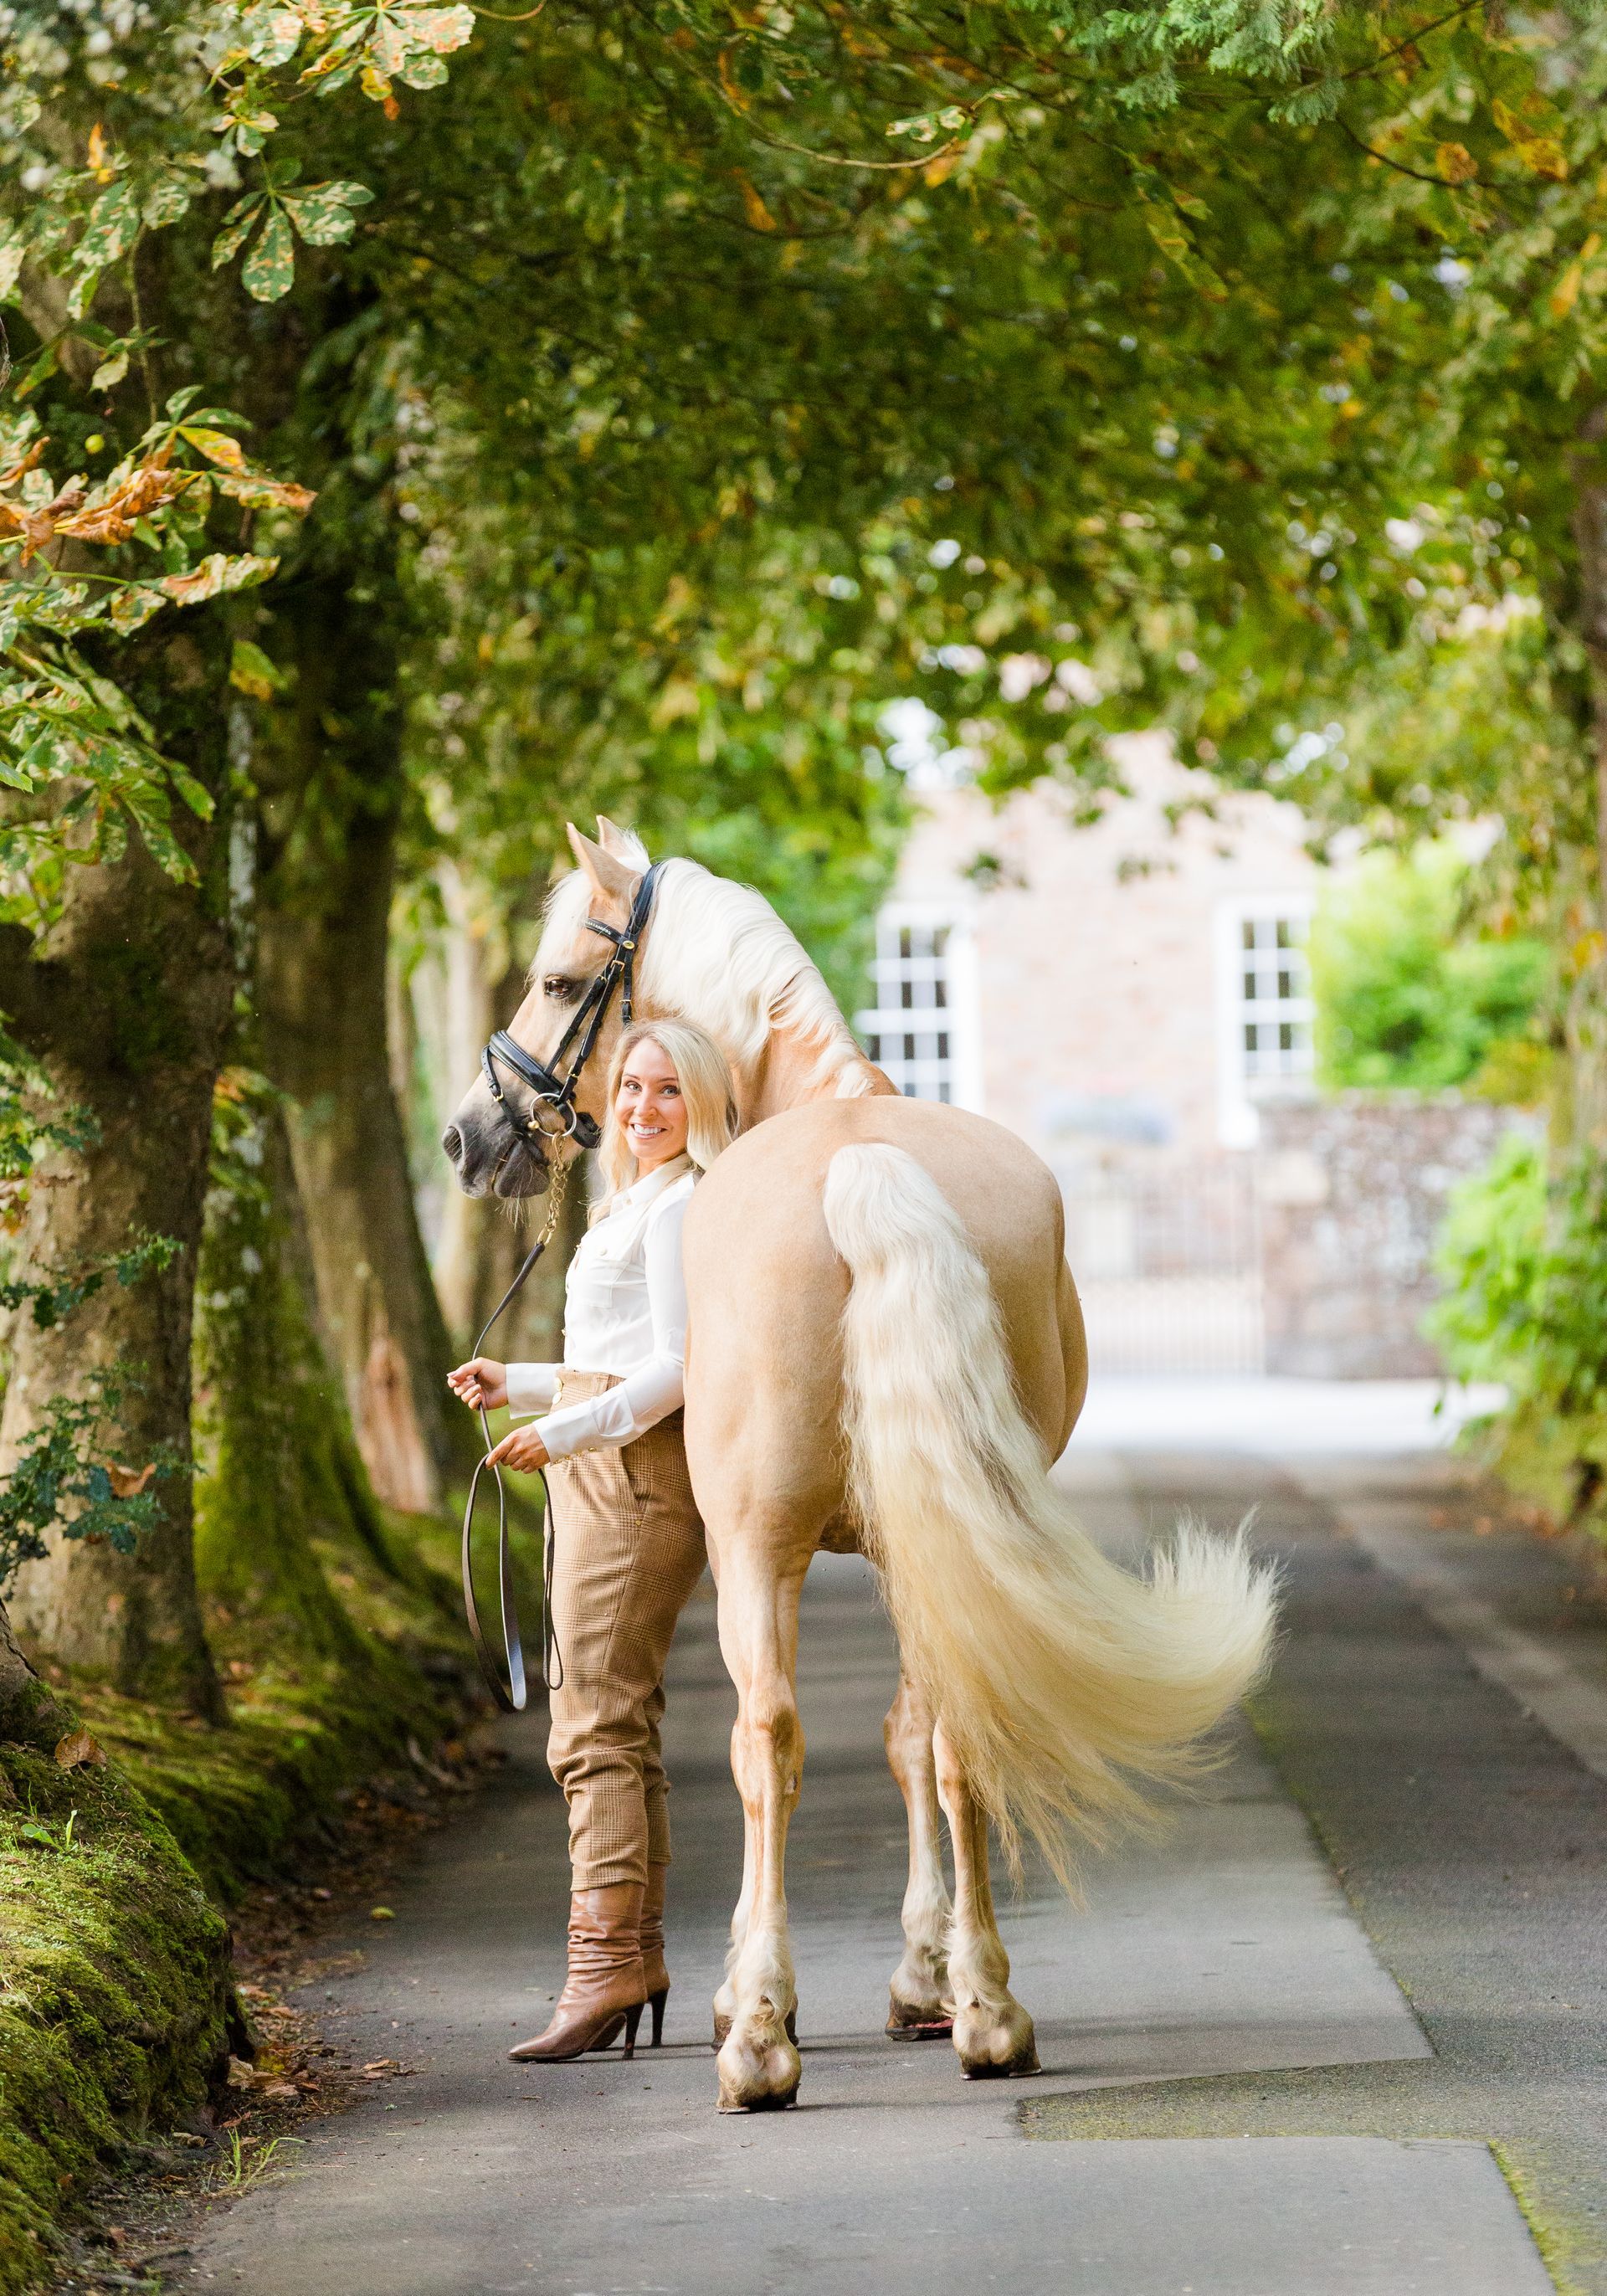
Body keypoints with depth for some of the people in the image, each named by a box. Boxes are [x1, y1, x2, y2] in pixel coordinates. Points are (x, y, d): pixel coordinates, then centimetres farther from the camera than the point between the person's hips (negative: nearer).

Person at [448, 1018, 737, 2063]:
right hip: (607, 1474, 11)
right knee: (626, 1723, 11)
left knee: (596, 1726, -14)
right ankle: (642, 1956, 15)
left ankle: (605, 1965, -17)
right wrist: (520, 1386, 24)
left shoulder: (678, 1206, -10)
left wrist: (570, 1430, -24)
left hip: (635, 1471, -11)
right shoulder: (636, 1204, 21)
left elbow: (678, 1366, -19)